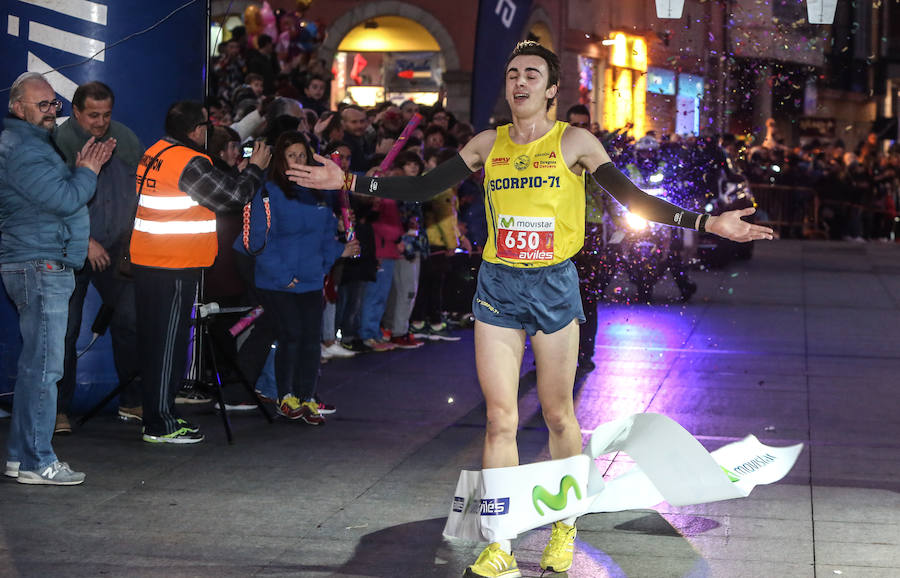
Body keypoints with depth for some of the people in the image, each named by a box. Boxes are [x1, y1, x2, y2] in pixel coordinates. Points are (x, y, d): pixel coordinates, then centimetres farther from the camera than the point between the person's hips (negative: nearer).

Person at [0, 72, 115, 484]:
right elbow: (65, 200, -21)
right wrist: (87, 171, -5)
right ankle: (37, 462, -7)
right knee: (44, 366, -10)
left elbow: (58, 195, 21)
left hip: (42, 267, 11)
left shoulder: (34, 144, 21)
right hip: (40, 267, -11)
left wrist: (86, 169, 8)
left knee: (34, 364, 13)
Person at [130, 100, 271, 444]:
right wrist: (256, 169, 3)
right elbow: (231, 195, -12)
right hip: (175, 268, -9)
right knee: (169, 342, -4)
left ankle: (156, 415, 22)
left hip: (146, 262, 9)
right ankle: (161, 425, 0)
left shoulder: (155, 152, 12)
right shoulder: (189, 163, -16)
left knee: (154, 341, 14)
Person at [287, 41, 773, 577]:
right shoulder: (488, 144, 7)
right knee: (501, 418, -3)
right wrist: (348, 180, 5)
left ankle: (566, 527, 25)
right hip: (498, 286, 2)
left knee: (558, 413, 6)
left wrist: (706, 223, -12)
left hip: (554, 285, -2)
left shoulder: (574, 142, -1)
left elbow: (633, 198, -4)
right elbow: (423, 188, 10)